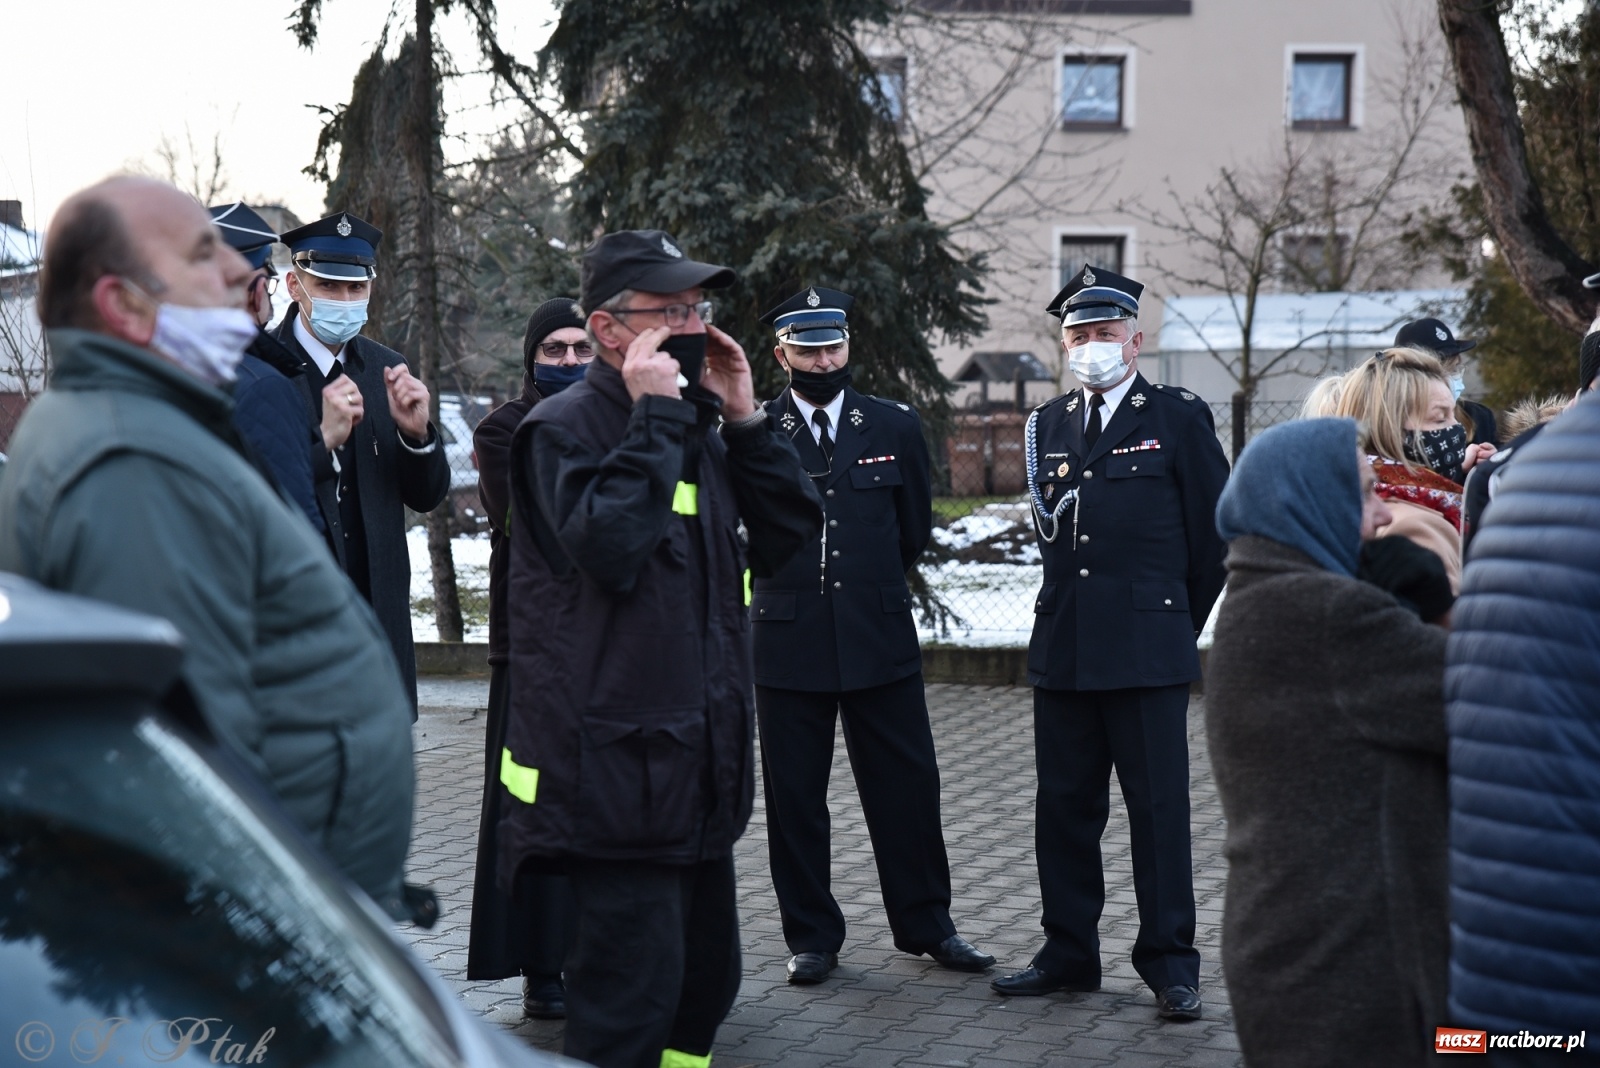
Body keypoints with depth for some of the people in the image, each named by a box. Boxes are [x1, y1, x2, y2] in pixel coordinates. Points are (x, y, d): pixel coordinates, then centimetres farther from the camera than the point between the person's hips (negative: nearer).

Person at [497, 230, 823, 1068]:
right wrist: (655, 414, -20)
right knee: (633, 993, -8)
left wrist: (744, 418, 2)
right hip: (617, 770, -9)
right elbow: (609, 547, -28)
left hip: (700, 766, 9)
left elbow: (786, 536, 10)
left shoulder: (695, 431, 15)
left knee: (704, 976, 16)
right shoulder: (564, 427, -10)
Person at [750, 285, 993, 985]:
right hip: (788, 640, -1)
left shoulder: (895, 428, 6)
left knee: (907, 784, 6)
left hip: (880, 638, 1)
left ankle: (926, 924, 22)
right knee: (794, 796, 5)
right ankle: (811, 936, 18)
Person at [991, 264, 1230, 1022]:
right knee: (1065, 808, 9)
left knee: (1158, 808, -2)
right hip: (1063, 648, 5)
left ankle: (1169, 963, 7)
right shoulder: (1049, 424, 14)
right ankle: (1068, 953, 19)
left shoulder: (1179, 418, 0)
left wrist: (1173, 623, 8)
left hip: (1148, 650, -5)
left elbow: (1212, 536, 3)